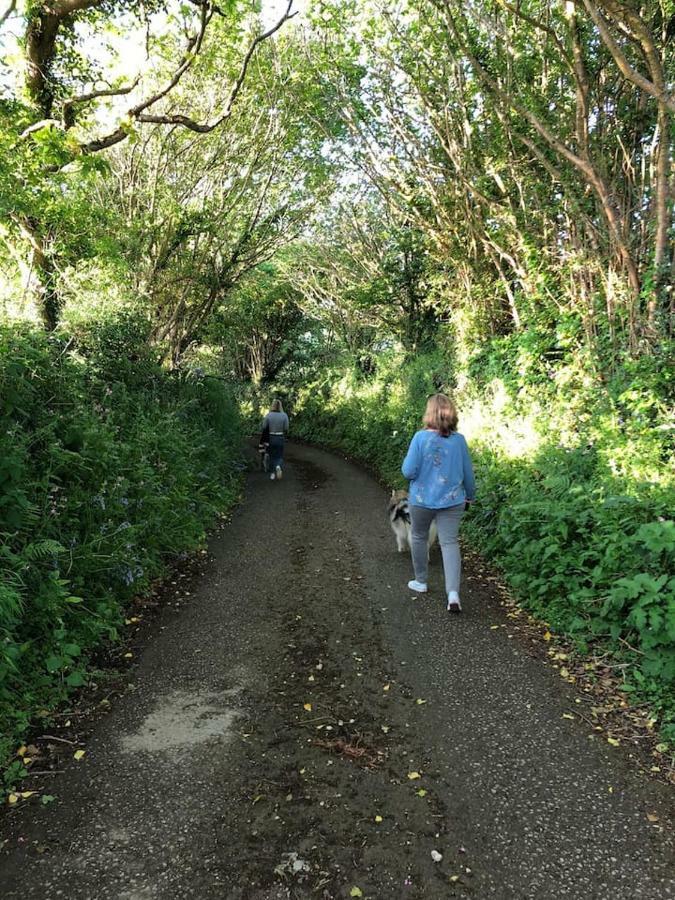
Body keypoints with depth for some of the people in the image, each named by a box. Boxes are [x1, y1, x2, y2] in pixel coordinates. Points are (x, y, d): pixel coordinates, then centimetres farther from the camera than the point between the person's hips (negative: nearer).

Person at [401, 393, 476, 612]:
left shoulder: (421, 438, -15)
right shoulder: (459, 439, -5)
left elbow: (408, 472, -15)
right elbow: (468, 473, 4)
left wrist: (407, 460, 6)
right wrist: (470, 496, 20)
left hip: (422, 500, -2)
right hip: (452, 501, 2)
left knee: (419, 538, 20)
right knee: (450, 542, 3)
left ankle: (421, 582, 34)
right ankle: (453, 593, -12)